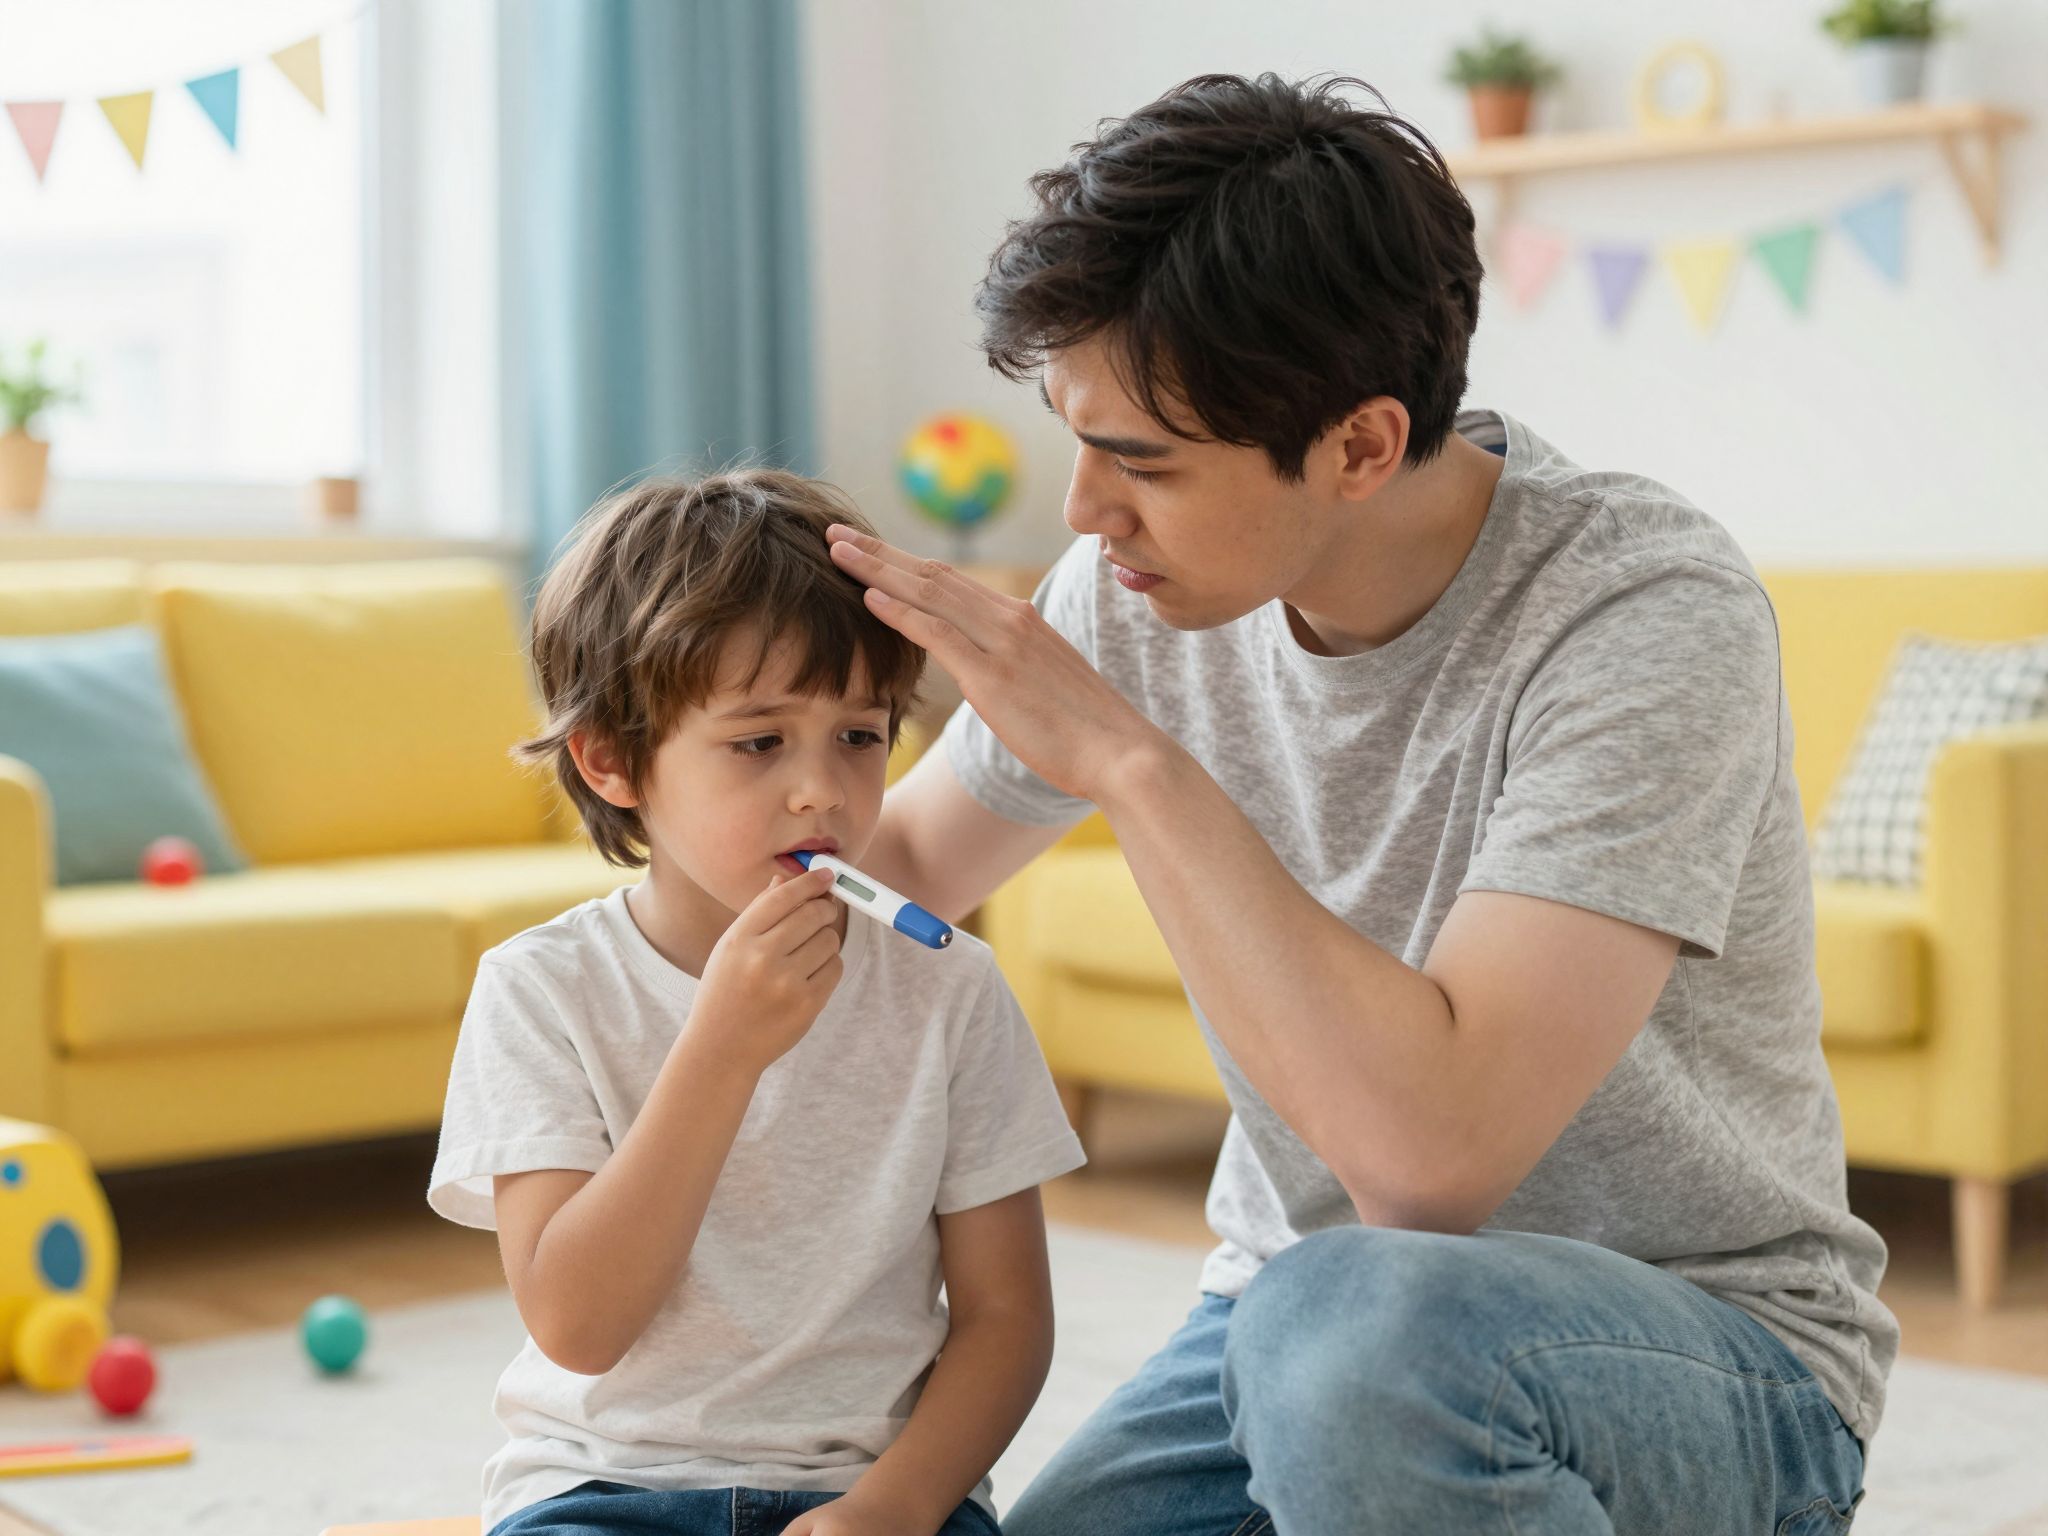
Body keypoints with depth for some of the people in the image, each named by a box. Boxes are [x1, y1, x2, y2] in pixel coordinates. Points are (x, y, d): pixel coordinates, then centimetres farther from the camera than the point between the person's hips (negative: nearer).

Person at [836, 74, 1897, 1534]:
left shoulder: (1647, 617, -23)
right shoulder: (1140, 594, -4)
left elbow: (1435, 1150, -33)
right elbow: (905, 865, 15)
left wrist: (1130, 761, -30)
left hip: (1709, 1361, -6)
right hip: (1296, 1302, 6)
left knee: (1352, 1319, -36)